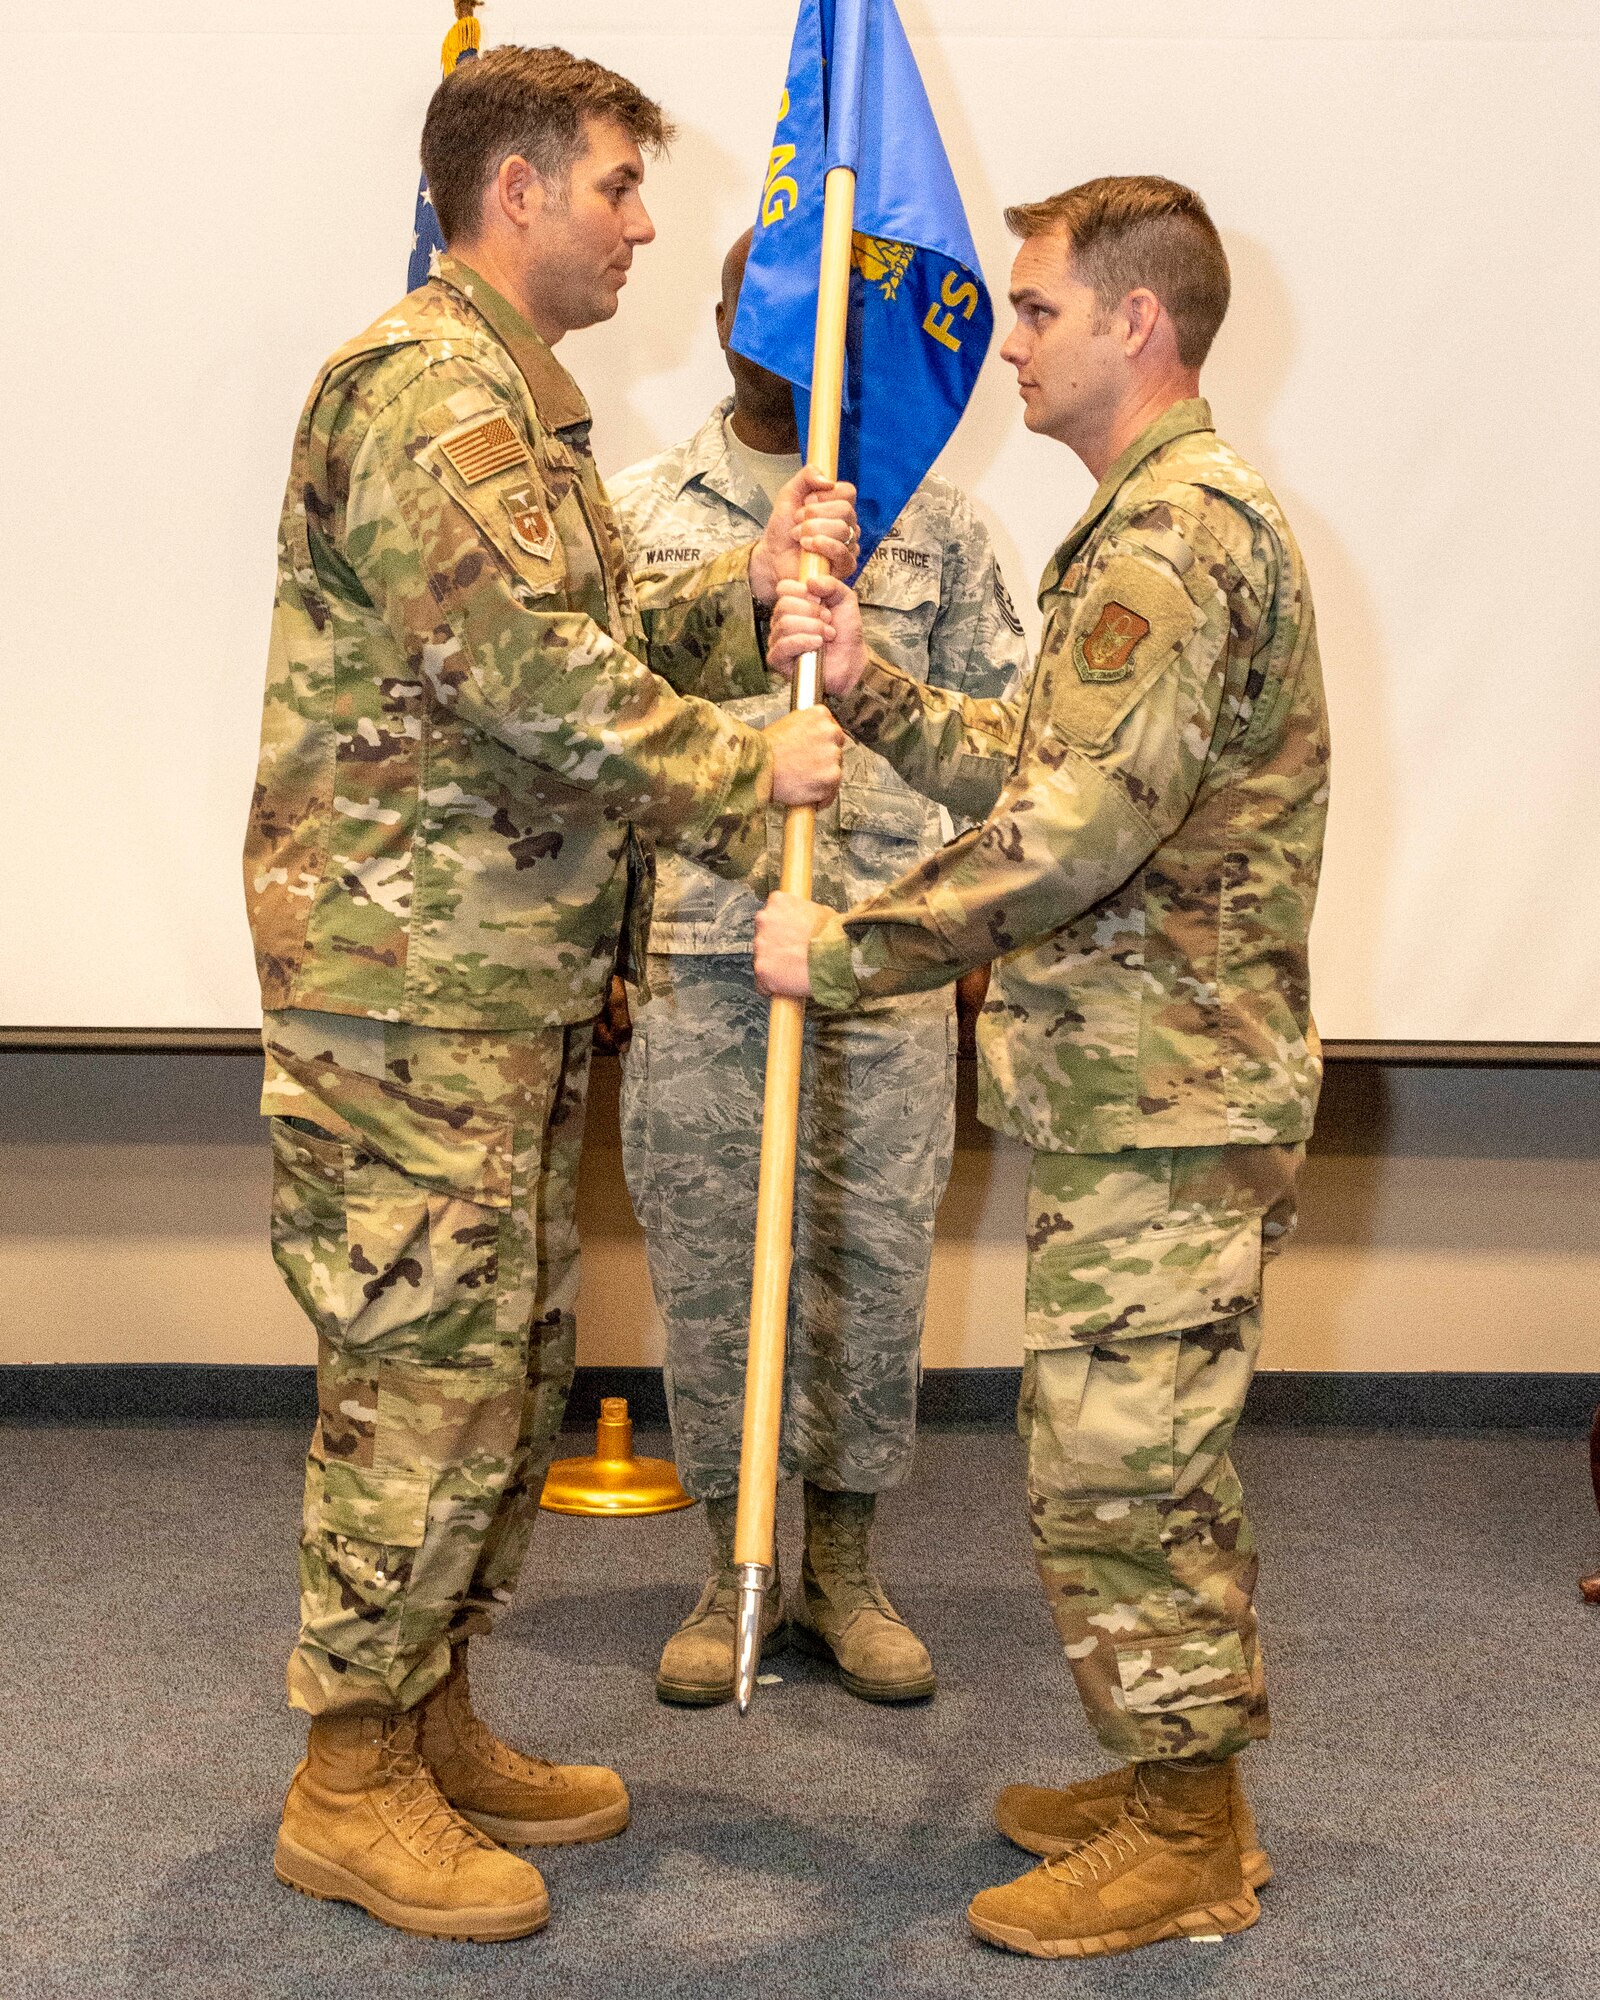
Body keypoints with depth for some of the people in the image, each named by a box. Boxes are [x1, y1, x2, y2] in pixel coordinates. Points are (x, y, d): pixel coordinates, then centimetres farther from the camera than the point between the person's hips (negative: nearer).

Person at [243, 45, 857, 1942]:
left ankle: (434, 1728, 27)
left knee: (510, 1362, 15)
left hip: (513, 975, 11)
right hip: (403, 978, -11)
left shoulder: (517, 398, 21)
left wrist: (749, 585, 5)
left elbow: (599, 640, 20)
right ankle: (349, 1785, 10)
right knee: (426, 1377, -4)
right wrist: (745, 771, -14)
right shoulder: (428, 384, -14)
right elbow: (527, 669, -24)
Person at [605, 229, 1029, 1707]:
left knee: (871, 1266, 6)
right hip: (694, 958, 0)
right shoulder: (639, 514, 6)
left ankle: (844, 1567, 22)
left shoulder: (933, 517, 7)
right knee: (706, 1269, 6)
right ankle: (735, 1564, 22)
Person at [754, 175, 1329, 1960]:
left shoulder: (1180, 525, -17)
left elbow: (1071, 828, -25)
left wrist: (845, 952, -17)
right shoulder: (1164, 520, 18)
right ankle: (1173, 1787, 30)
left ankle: (1184, 1844, 10)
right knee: (1144, 1457, 18)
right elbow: (1040, 765, 16)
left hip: (1166, 1099, -11)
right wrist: (871, 692, 4)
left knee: (1115, 1464, -3)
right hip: (1146, 1086, 11)